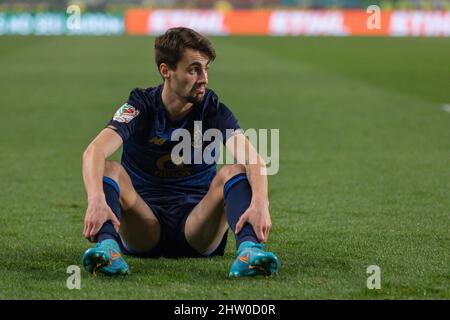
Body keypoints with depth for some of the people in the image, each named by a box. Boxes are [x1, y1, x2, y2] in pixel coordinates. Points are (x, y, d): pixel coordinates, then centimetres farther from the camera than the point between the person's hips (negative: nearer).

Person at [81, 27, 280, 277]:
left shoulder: (213, 110, -5)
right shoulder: (141, 107, -8)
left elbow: (253, 159, -23)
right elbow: (94, 152, -27)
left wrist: (260, 203, -46)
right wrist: (96, 200, -49)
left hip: (198, 233, 1)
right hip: (144, 230, -1)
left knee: (235, 171, -24)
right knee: (109, 170, -26)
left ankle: (249, 250, -50)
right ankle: (108, 246, -53)